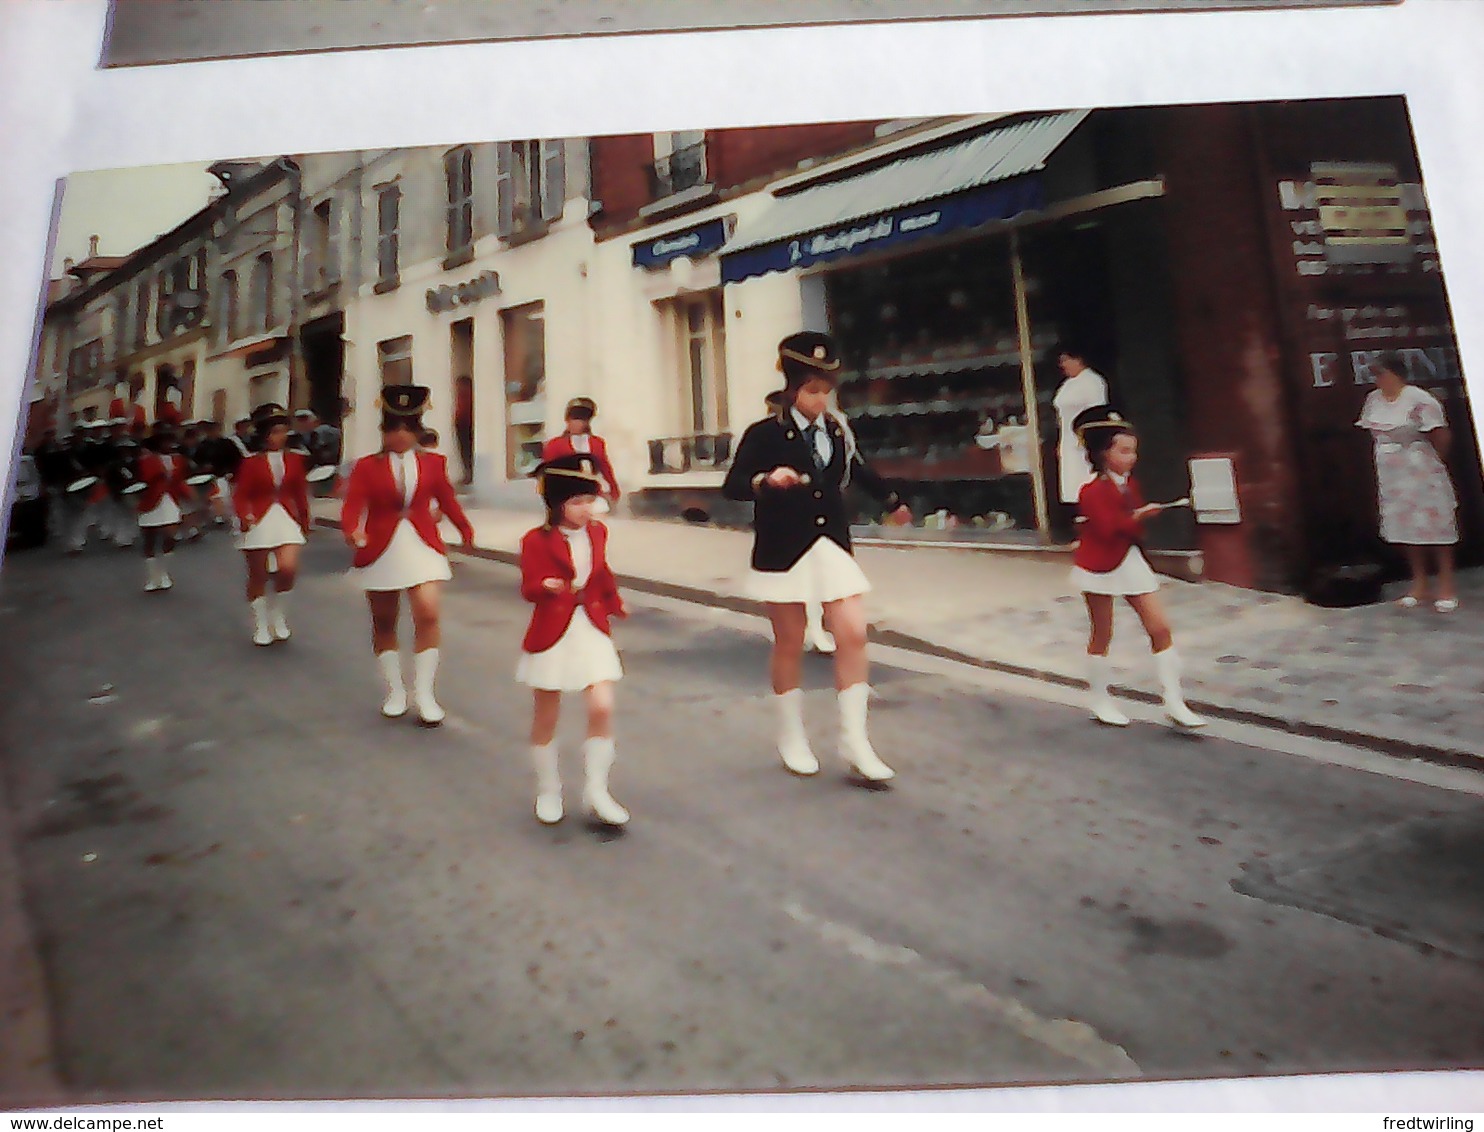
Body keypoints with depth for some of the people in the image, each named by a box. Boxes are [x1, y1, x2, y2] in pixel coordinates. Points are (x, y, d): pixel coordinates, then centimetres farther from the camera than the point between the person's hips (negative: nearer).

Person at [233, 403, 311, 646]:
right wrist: (244, 516, -21)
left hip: (286, 519, 2)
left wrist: (304, 523, 14)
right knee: (258, 578, 7)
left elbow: (301, 493, 11)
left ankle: (278, 617, 9)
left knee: (288, 569, -15)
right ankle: (261, 627, 21)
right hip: (259, 522, -1)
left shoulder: (295, 460, 4)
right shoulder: (251, 463, -3)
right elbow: (240, 495, -3)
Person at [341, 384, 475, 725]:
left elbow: (447, 498, 15)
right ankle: (395, 691, 24)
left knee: (428, 615, -14)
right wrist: (352, 530, -28)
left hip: (423, 548, 0)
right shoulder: (366, 466, 1)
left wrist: (465, 529, 17)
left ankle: (424, 694, -3)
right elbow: (352, 506, -9)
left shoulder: (433, 463, 5)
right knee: (384, 623, 9)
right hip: (381, 552, 0)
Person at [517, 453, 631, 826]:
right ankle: (548, 791, 28)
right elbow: (528, 589, -11)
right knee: (546, 717, 9)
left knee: (602, 707, -9)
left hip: (593, 630, 3)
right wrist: (547, 586, -31)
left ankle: (596, 792, 6)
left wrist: (614, 603, 28)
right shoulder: (537, 540, -10)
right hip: (553, 635, -3)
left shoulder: (597, 532, 5)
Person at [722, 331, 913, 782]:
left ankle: (854, 740, 5)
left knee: (853, 635, -6)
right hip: (783, 550, -4)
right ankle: (791, 738, 25)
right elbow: (731, 486, -13)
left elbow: (858, 471, 25)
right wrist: (766, 480, -33)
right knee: (789, 645, 7)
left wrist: (893, 501, 39)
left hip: (832, 545, 4)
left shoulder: (838, 431, 7)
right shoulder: (764, 434, -7)